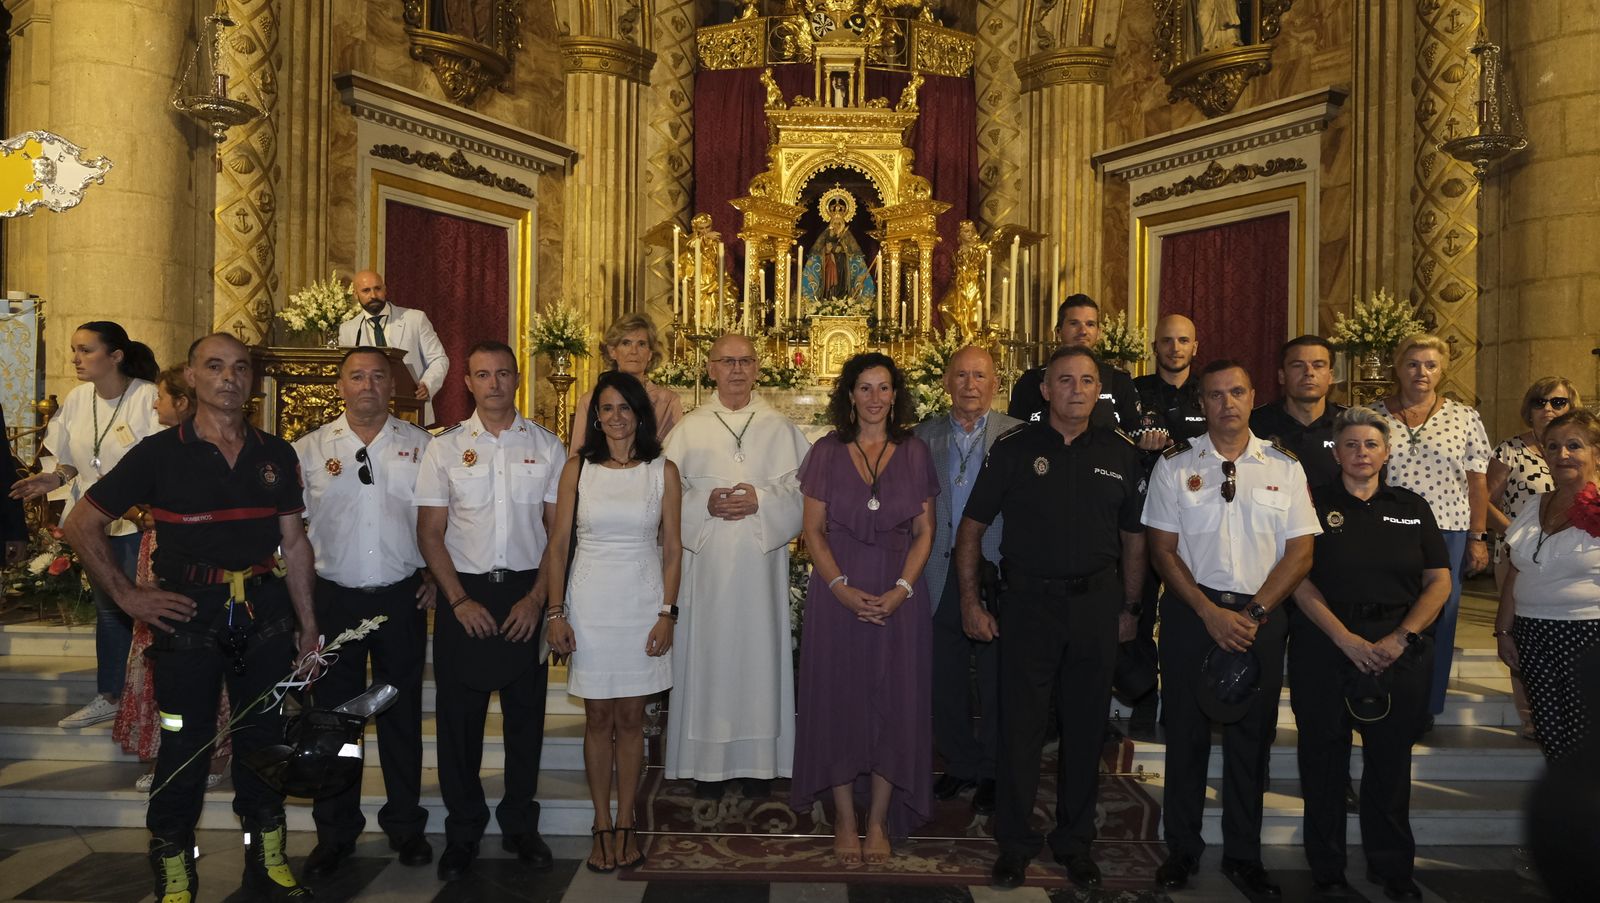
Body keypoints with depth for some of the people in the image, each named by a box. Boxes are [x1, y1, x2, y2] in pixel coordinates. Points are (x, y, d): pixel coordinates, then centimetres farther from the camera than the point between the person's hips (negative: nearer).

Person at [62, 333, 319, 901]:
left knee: (263, 742, 13)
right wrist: (127, 595, -4)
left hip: (265, 617, 3)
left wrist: (308, 626, 7)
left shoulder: (276, 454, 6)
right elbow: (82, 525, 1)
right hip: (188, 617, -3)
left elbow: (293, 543, 9)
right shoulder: (160, 453, -4)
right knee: (185, 749, 5)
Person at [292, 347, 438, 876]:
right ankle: (335, 834, 23)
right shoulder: (309, 450, 3)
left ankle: (405, 826, 24)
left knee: (402, 715, 9)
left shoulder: (422, 446, 3)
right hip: (333, 599, 0)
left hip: (402, 599, 0)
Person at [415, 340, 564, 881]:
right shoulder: (444, 449, 3)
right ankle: (462, 833, 21)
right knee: (460, 718, 6)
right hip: (464, 595, 0)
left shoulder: (547, 446, 4)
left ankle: (520, 826, 25)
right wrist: (461, 601, -8)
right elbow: (430, 534, 1)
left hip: (527, 594, 1)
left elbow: (558, 530, 3)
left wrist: (536, 598, -7)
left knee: (526, 715, 9)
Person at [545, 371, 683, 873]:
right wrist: (556, 613, -4)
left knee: (630, 718, 7)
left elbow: (672, 548, 2)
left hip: (642, 606, 0)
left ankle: (625, 825, 19)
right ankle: (602, 826, 19)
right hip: (589, 605, 0)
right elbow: (558, 545, 2)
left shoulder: (663, 471, 1)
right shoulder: (578, 469, 1)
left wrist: (667, 613, -5)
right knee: (598, 719, 8)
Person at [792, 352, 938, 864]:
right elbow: (813, 530, 0)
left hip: (899, 596, 1)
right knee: (838, 700, 4)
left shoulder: (914, 453, 3)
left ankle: (879, 821, 18)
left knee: (893, 702, 5)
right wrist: (842, 587, -13)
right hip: (837, 593, -1)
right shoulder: (827, 452, 1)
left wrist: (902, 589, -10)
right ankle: (844, 819, 17)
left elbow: (925, 530, 3)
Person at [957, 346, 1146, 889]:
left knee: (1085, 727, 11)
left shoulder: (1120, 454, 5)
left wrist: (1129, 608, 7)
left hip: (1096, 604, 2)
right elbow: (972, 527, 1)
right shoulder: (1014, 449, -1)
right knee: (1021, 726, 4)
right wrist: (970, 602, -5)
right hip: (1028, 600, -2)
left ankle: (1075, 841, 27)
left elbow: (1134, 536, 11)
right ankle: (1014, 843, 19)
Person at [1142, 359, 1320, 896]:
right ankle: (1182, 850, 21)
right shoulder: (1175, 465, 1)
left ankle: (1243, 856, 23)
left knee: (1253, 737, 8)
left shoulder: (1284, 468, 4)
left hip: (1261, 615, 1)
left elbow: (1300, 552, 1)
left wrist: (1253, 613, -10)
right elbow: (1163, 548, -2)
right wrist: (1210, 612, -11)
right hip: (1191, 612, -1)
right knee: (1186, 732, 7)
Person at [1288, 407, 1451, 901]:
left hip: (1400, 651, 2)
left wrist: (1400, 639, -8)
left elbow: (1439, 581, 5)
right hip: (1324, 647, -1)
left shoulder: (1412, 507, 10)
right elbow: (1300, 581, -4)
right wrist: (1347, 639, -13)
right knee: (1324, 760, 4)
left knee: (1391, 761, 7)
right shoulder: (1315, 504, 2)